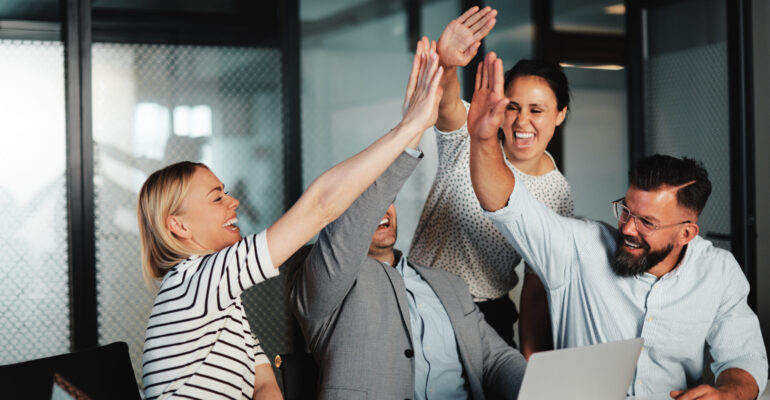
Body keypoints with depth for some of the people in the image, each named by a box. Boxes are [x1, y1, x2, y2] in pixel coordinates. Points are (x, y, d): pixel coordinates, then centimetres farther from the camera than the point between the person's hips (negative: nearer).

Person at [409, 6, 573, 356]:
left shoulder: (558, 194, -3)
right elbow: (446, 104, -35)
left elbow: (537, 290, 0)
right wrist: (445, 65, -57)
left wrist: (532, 364, -7)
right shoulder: (470, 135, -10)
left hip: (489, 314, 2)